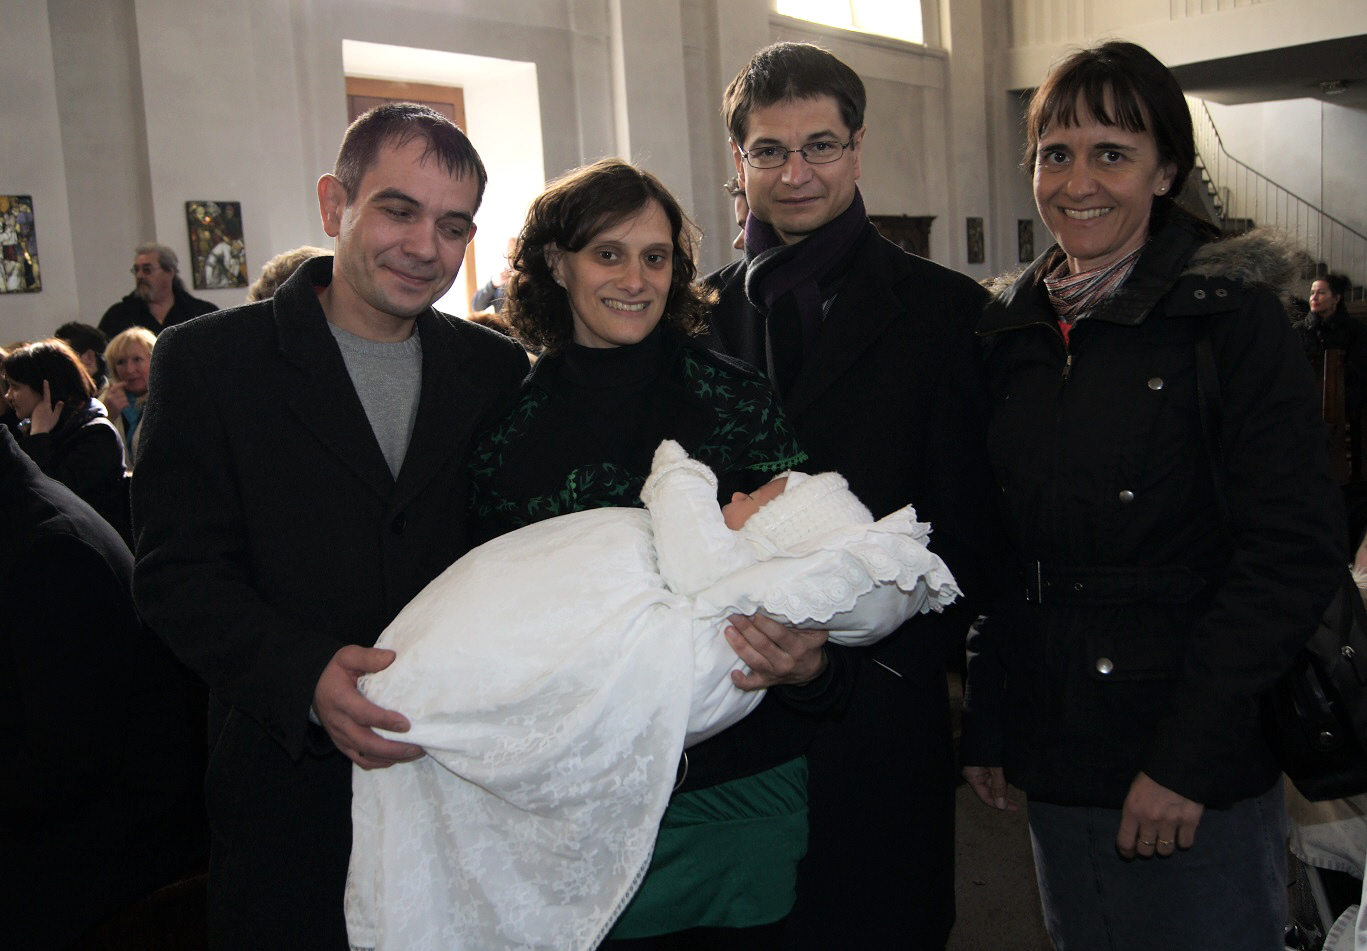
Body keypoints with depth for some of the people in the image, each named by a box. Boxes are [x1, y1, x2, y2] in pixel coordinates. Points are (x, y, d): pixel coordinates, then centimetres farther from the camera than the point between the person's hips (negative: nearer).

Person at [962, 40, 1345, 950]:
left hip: (1202, 778, -4)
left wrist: (1187, 758, -17)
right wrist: (985, 724, 7)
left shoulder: (1232, 315, -8)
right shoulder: (1013, 331, 6)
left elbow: (1294, 549, -13)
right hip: (1056, 762, 5)